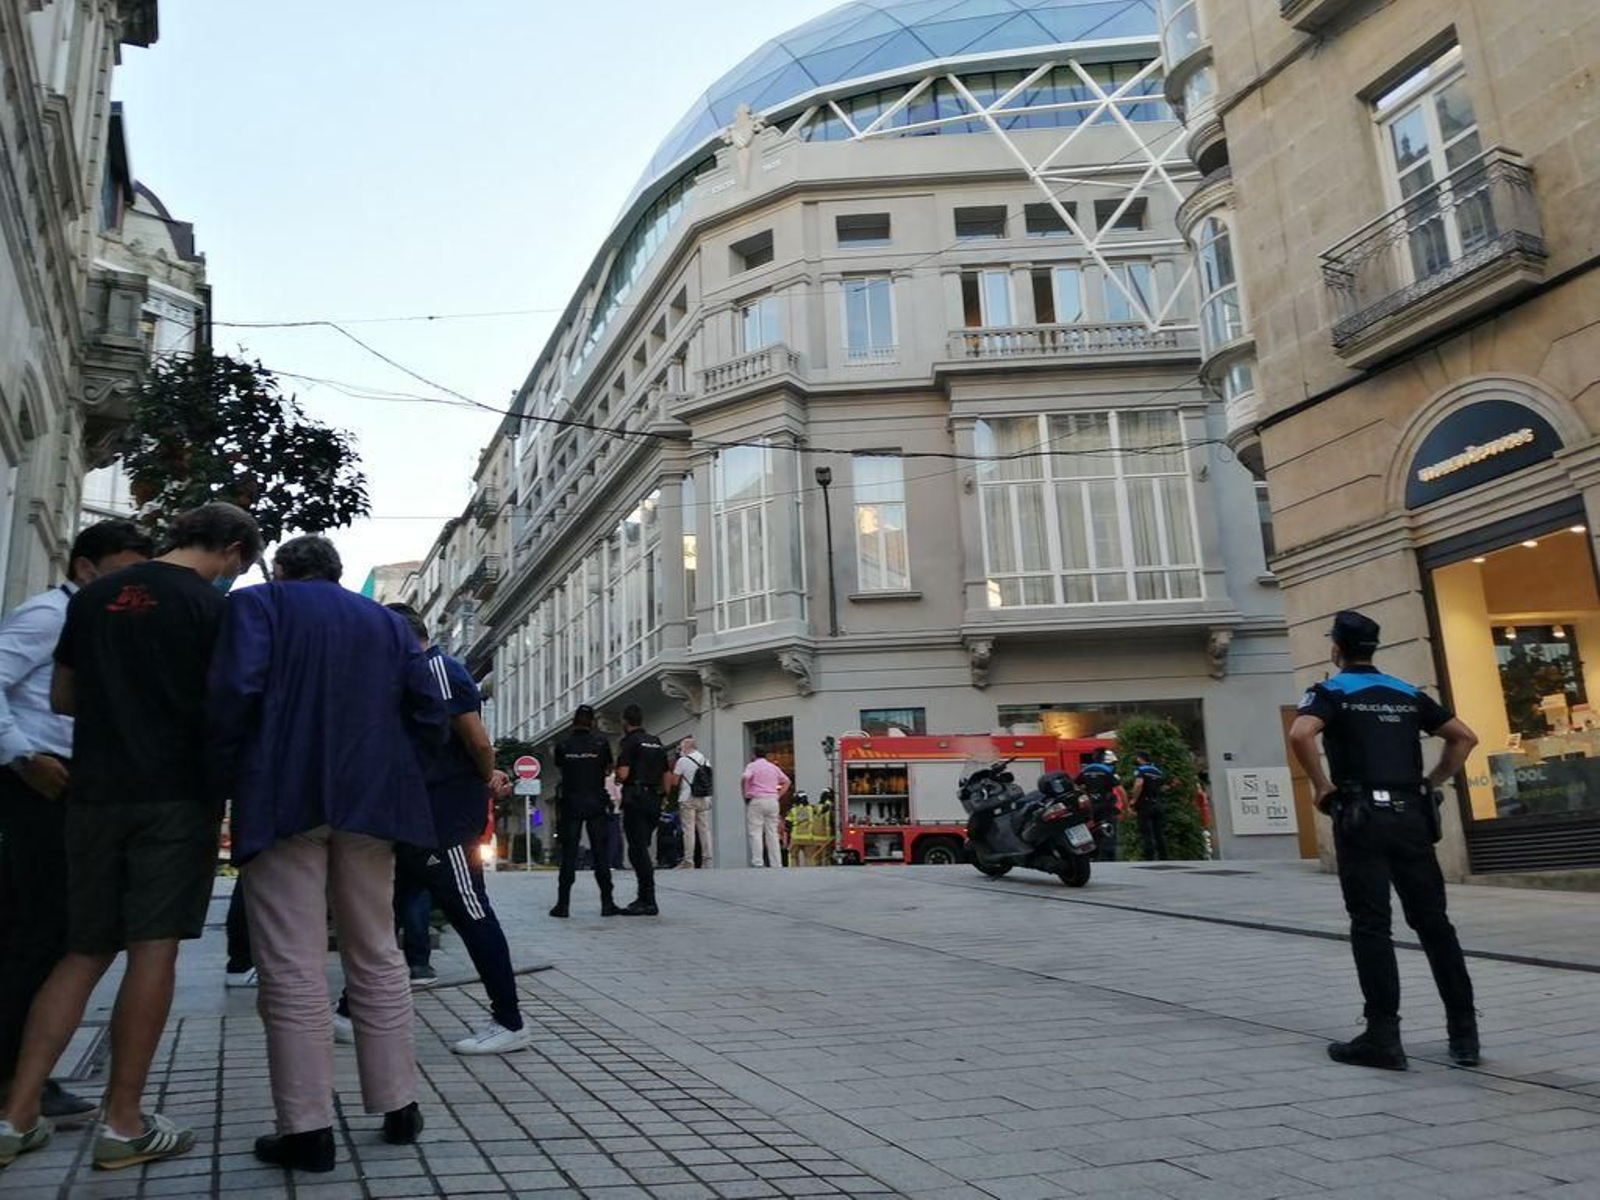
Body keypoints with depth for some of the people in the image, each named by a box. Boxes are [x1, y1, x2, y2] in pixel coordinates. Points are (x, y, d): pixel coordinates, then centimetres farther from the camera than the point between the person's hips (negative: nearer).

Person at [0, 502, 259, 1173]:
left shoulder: (94, 597, 12)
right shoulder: (214, 604, -5)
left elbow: (62, 699, 17)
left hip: (97, 791, 6)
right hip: (177, 795, -5)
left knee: (85, 952, 12)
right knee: (154, 948, -1)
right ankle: (122, 1124, 3)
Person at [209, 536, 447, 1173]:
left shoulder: (257, 602, 5)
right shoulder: (386, 619, 16)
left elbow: (236, 688, -12)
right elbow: (431, 711, 5)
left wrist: (228, 774, -1)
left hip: (283, 798, -4)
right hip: (370, 799, 4)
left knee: (292, 966, 0)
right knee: (376, 958, 12)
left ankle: (308, 1127, 2)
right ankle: (398, 1108, 16)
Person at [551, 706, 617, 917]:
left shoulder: (563, 745, -2)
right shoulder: (601, 743, -3)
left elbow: (560, 769, 11)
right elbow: (608, 770, 8)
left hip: (570, 802, 0)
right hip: (596, 802, 0)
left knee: (568, 853, 3)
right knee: (600, 852, 4)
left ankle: (563, 904, 2)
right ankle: (607, 903, 4)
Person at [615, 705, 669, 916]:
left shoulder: (629, 742, -6)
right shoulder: (657, 742, 16)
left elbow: (623, 774, -16)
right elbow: (666, 776, 17)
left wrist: (616, 778, 6)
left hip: (635, 799, -7)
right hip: (654, 799, 7)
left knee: (637, 850, -6)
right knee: (642, 849, 14)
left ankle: (648, 902, -9)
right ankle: (645, 898, 15)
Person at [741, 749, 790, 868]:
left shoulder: (752, 765, 1)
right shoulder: (774, 767, 18)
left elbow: (745, 778, -17)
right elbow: (787, 781, 18)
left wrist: (746, 794, -7)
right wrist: (778, 795, 14)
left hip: (756, 801, -5)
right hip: (773, 801, 5)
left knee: (755, 833, -6)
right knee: (772, 833, 7)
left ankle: (757, 863, -15)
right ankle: (776, 864, 5)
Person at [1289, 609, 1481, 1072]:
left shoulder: (1332, 691, -1)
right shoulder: (1408, 693, 15)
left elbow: (1301, 734, -21)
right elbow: (1464, 737, 17)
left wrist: (1323, 787, -10)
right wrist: (1430, 784, 14)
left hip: (1362, 817, -4)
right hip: (1411, 815, 5)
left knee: (1370, 926, -1)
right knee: (1433, 921, 11)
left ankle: (1383, 1036, -1)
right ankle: (1464, 1032, 15)